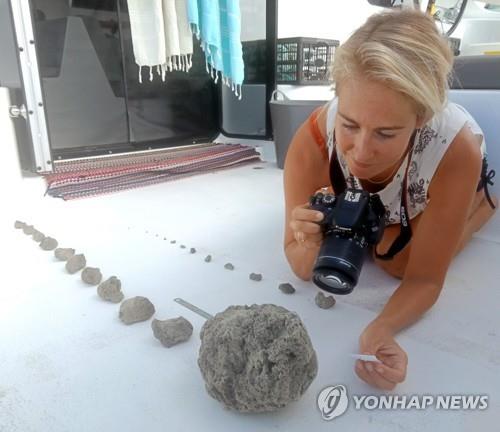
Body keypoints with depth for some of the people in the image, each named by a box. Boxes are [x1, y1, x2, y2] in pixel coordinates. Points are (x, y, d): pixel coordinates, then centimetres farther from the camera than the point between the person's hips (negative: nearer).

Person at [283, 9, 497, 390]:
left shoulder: (455, 148, -42)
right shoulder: (313, 140, -39)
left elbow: (423, 276, -32)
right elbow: (303, 270, -29)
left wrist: (381, 330, -51)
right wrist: (310, 244, -51)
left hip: (446, 170, -1)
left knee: (396, 259, -17)